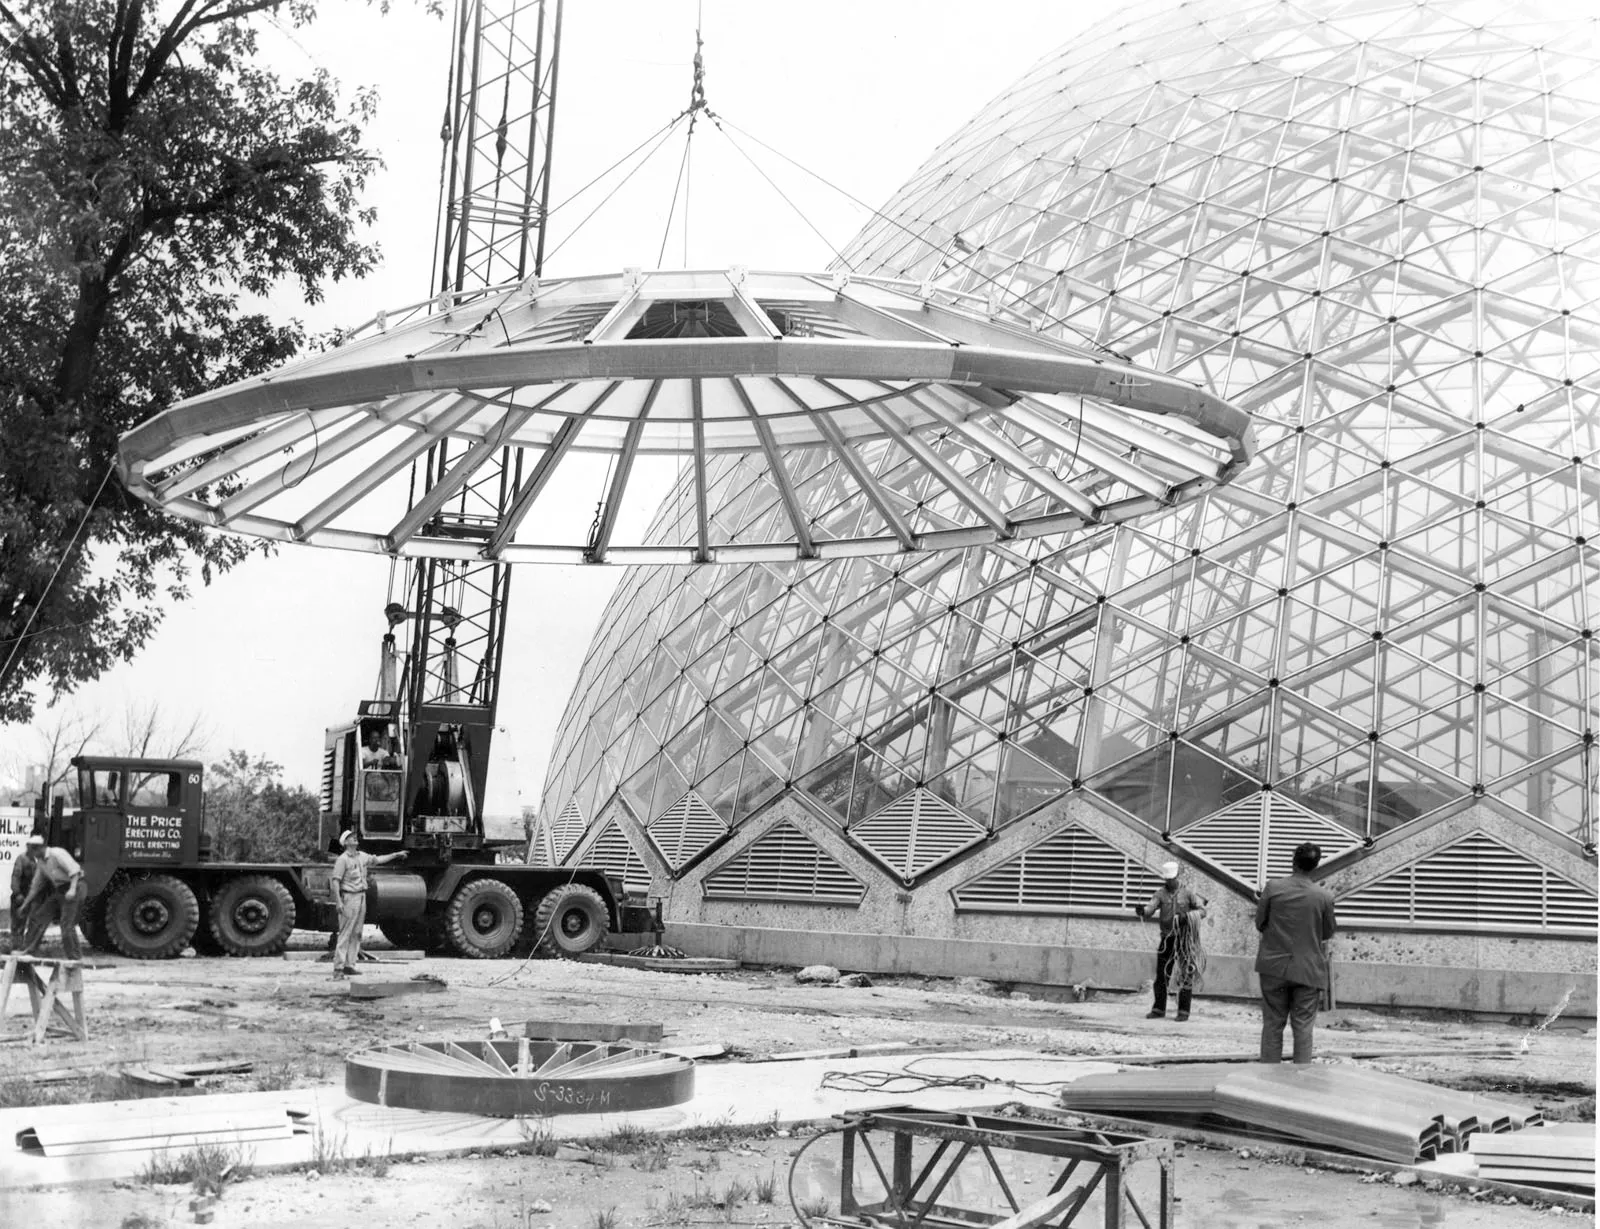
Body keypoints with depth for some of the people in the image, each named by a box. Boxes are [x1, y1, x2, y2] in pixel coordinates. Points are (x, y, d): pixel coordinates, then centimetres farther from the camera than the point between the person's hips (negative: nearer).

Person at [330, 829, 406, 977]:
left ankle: (349, 964, 15)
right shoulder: (343, 859, -11)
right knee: (345, 933, -9)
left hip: (362, 897, 8)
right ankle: (338, 967, -9)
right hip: (349, 897, -8)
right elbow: (335, 880, -14)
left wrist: (396, 855, 28)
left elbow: (377, 860, 28)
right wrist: (339, 901, -20)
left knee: (356, 933, 10)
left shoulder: (362, 856, 12)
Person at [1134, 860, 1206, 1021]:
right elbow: (1150, 907, -13)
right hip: (1167, 939, 2)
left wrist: (1187, 916, -23)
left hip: (1185, 938, -2)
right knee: (1161, 974, 6)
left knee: (1185, 976, 0)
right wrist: (1142, 910, -37)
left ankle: (1183, 1011, 5)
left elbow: (1202, 910, -5)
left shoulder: (1188, 893, -2)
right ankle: (1158, 1009, 16)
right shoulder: (1160, 893, 1)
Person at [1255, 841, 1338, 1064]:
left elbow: (1259, 923, -1)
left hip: (1274, 967, 1)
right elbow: (1328, 933, 2)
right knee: (1303, 1027, 6)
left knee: (1272, 1024, 10)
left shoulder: (1272, 888, -10)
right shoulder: (1324, 897, -11)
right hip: (1308, 969, 0)